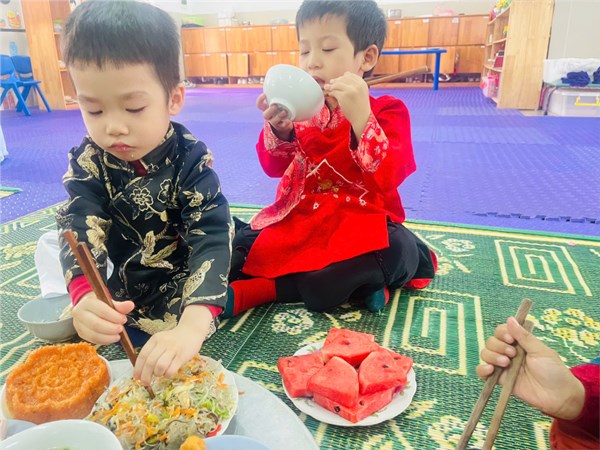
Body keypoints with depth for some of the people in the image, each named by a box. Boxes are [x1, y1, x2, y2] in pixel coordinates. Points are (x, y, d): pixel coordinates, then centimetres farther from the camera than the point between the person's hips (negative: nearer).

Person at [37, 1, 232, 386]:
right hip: (119, 289, 4)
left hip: (183, 285, -4)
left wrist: (190, 327, -50)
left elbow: (212, 239, -34)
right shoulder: (87, 163, -12)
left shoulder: (191, 160, -22)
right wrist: (86, 298, -49)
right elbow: (81, 231, -26)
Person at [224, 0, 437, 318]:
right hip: (298, 220, 4)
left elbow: (390, 178, -21)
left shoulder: (387, 111, -5)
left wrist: (361, 118, -33)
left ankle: (256, 290, -17)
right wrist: (279, 130, -20)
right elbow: (274, 168, 1)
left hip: (361, 223, -3)